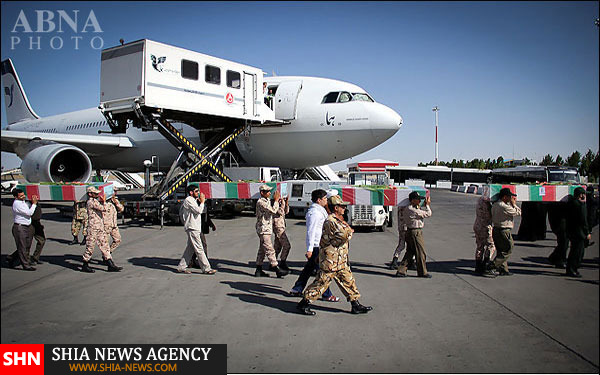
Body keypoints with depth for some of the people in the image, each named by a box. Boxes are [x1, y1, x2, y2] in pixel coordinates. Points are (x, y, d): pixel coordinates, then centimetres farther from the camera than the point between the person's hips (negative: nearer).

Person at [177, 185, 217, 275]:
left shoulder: (193, 200, 20)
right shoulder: (188, 200, -11)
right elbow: (199, 211, -18)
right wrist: (202, 202, -8)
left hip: (196, 228, 10)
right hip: (192, 228, -10)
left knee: (190, 249, 12)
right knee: (199, 249, -8)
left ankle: (181, 267, 16)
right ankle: (206, 268, -6)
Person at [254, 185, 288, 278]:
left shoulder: (267, 201, 16)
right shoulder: (261, 202, -16)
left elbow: (274, 211, 17)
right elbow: (273, 211, -22)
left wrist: (276, 200, 7)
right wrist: (276, 200, -12)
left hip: (267, 229, 10)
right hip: (263, 229, -10)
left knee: (262, 250, 12)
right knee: (270, 250, -9)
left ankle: (258, 270, 18)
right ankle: (277, 270, -9)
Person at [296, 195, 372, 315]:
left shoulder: (337, 220, 14)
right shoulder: (331, 221, -20)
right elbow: (347, 234, -24)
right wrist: (350, 230, -3)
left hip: (340, 261, 10)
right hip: (330, 261, -10)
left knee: (348, 281, 12)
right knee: (321, 282, -3)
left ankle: (356, 305, 21)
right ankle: (304, 303, 7)